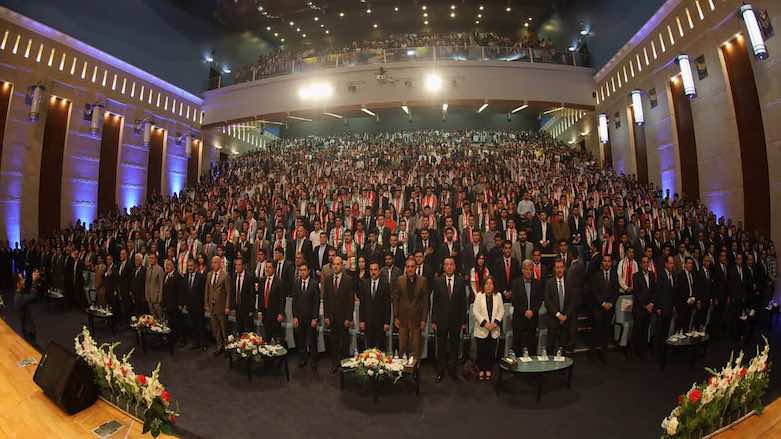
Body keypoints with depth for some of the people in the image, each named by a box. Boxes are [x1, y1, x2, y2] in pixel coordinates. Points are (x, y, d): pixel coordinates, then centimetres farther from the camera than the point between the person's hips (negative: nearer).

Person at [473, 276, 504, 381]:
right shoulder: (479, 296, -3)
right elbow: (476, 312, -7)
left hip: (494, 329, 2)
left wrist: (495, 323, -10)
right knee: (481, 351, 5)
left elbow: (501, 311, 2)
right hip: (481, 329, -1)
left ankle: (489, 370, 20)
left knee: (491, 351, 6)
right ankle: (481, 370, 19)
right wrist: (484, 323, -15)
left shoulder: (498, 296, 4)